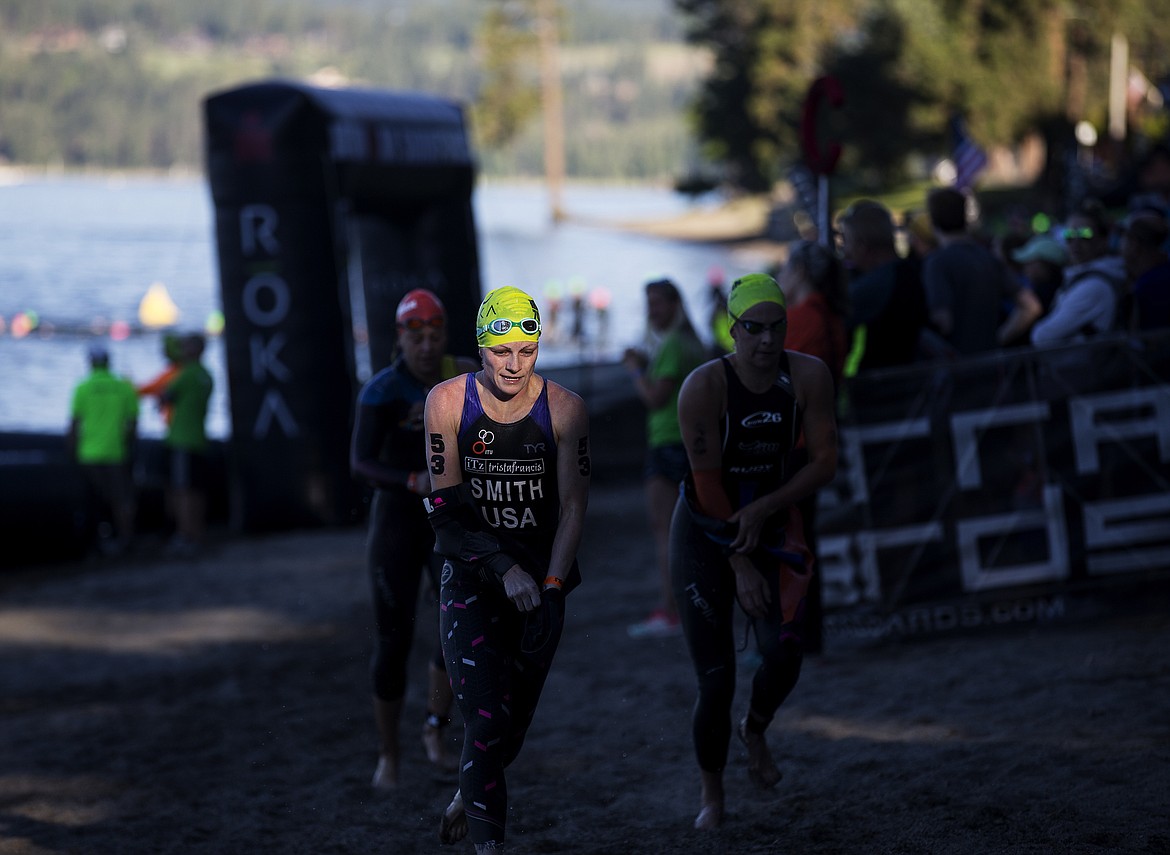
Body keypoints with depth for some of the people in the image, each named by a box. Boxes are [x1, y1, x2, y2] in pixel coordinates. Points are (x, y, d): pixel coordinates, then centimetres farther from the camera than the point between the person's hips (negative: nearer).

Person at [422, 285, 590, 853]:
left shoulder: (564, 409, -9)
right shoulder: (448, 402, -10)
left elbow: (573, 507, -8)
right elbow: (447, 507, -10)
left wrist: (551, 587, -19)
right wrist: (505, 569, -20)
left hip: (540, 577, 2)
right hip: (470, 577, -2)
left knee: (515, 721, 11)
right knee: (486, 717, -14)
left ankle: (468, 793, 40)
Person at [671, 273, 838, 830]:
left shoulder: (808, 376, -12)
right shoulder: (704, 386, -21)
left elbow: (825, 461, -9)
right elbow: (708, 481, -18)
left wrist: (765, 508, -21)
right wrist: (739, 565, -17)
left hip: (773, 526, 2)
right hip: (705, 533, -2)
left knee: (784, 652, -18)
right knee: (715, 678, -5)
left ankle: (756, 732, 16)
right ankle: (711, 792, 18)